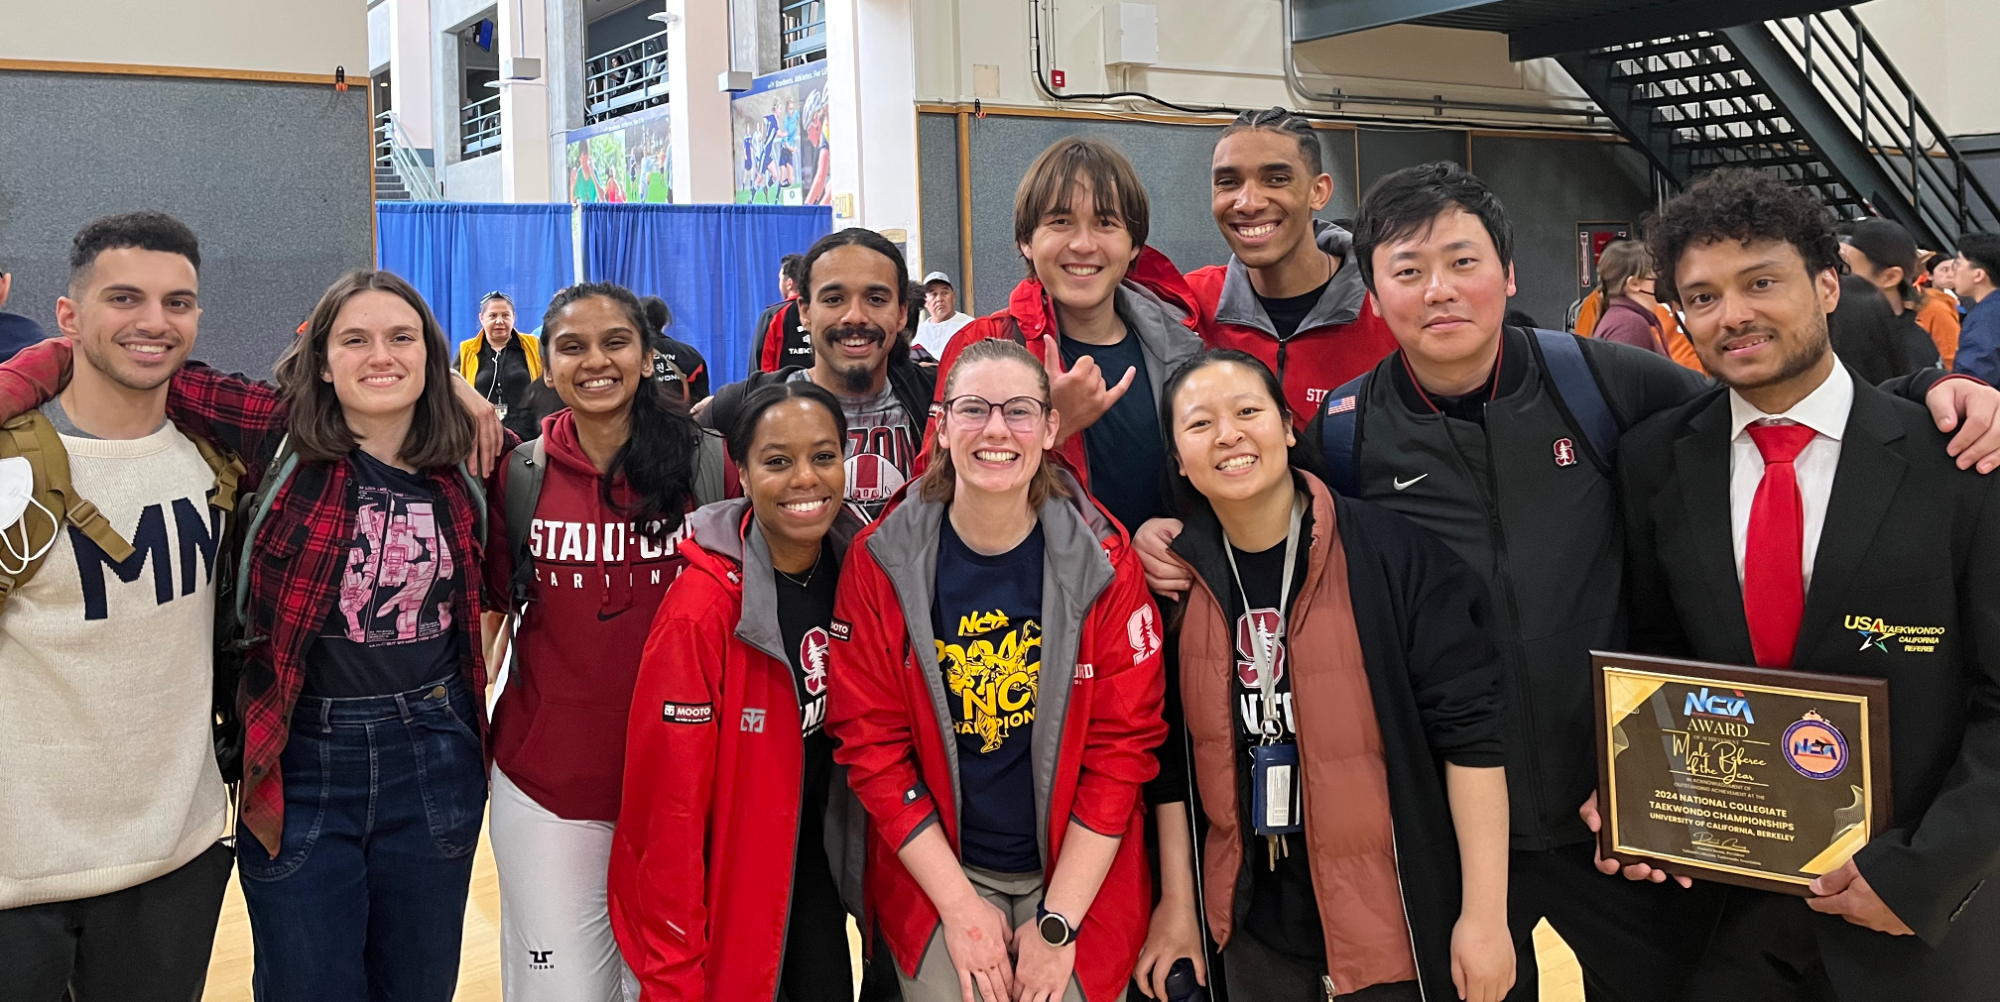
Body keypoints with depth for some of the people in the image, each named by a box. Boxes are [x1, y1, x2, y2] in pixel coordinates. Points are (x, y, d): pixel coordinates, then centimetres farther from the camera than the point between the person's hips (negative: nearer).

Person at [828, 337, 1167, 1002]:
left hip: (1079, 873, 0)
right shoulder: (882, 560, -7)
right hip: (936, 873, 0)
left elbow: (1122, 746, -7)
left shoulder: (1102, 560, -8)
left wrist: (1057, 923, -11)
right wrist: (960, 905, -11)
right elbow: (870, 742, -6)